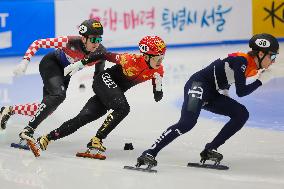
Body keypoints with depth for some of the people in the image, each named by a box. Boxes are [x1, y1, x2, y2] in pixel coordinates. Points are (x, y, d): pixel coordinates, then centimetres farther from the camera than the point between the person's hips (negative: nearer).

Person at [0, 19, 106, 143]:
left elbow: (99, 75, -3)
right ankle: (28, 131, -28)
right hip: (51, 64, -6)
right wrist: (25, 61, -36)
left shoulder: (101, 52, -23)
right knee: (58, 95, -31)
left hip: (64, 74, 6)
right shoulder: (71, 42, -34)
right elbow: (38, 43, -27)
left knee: (47, 109, 9)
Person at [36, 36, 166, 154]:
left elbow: (157, 97, 0)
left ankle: (47, 138, 8)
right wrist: (78, 65, -12)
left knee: (84, 117, -1)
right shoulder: (133, 59, -27)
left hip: (117, 92, 6)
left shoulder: (158, 70, -8)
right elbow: (105, 56, -17)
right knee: (123, 108, -30)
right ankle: (96, 140, -24)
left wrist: (158, 84, -21)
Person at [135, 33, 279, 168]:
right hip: (198, 85, -9)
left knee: (242, 114, 1)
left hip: (211, 95, 9)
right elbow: (241, 92, -19)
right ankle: (150, 153, -30)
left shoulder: (253, 67, 11)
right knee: (187, 123, -27)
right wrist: (261, 81, -9)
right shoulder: (242, 60, -16)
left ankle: (210, 150, 1)